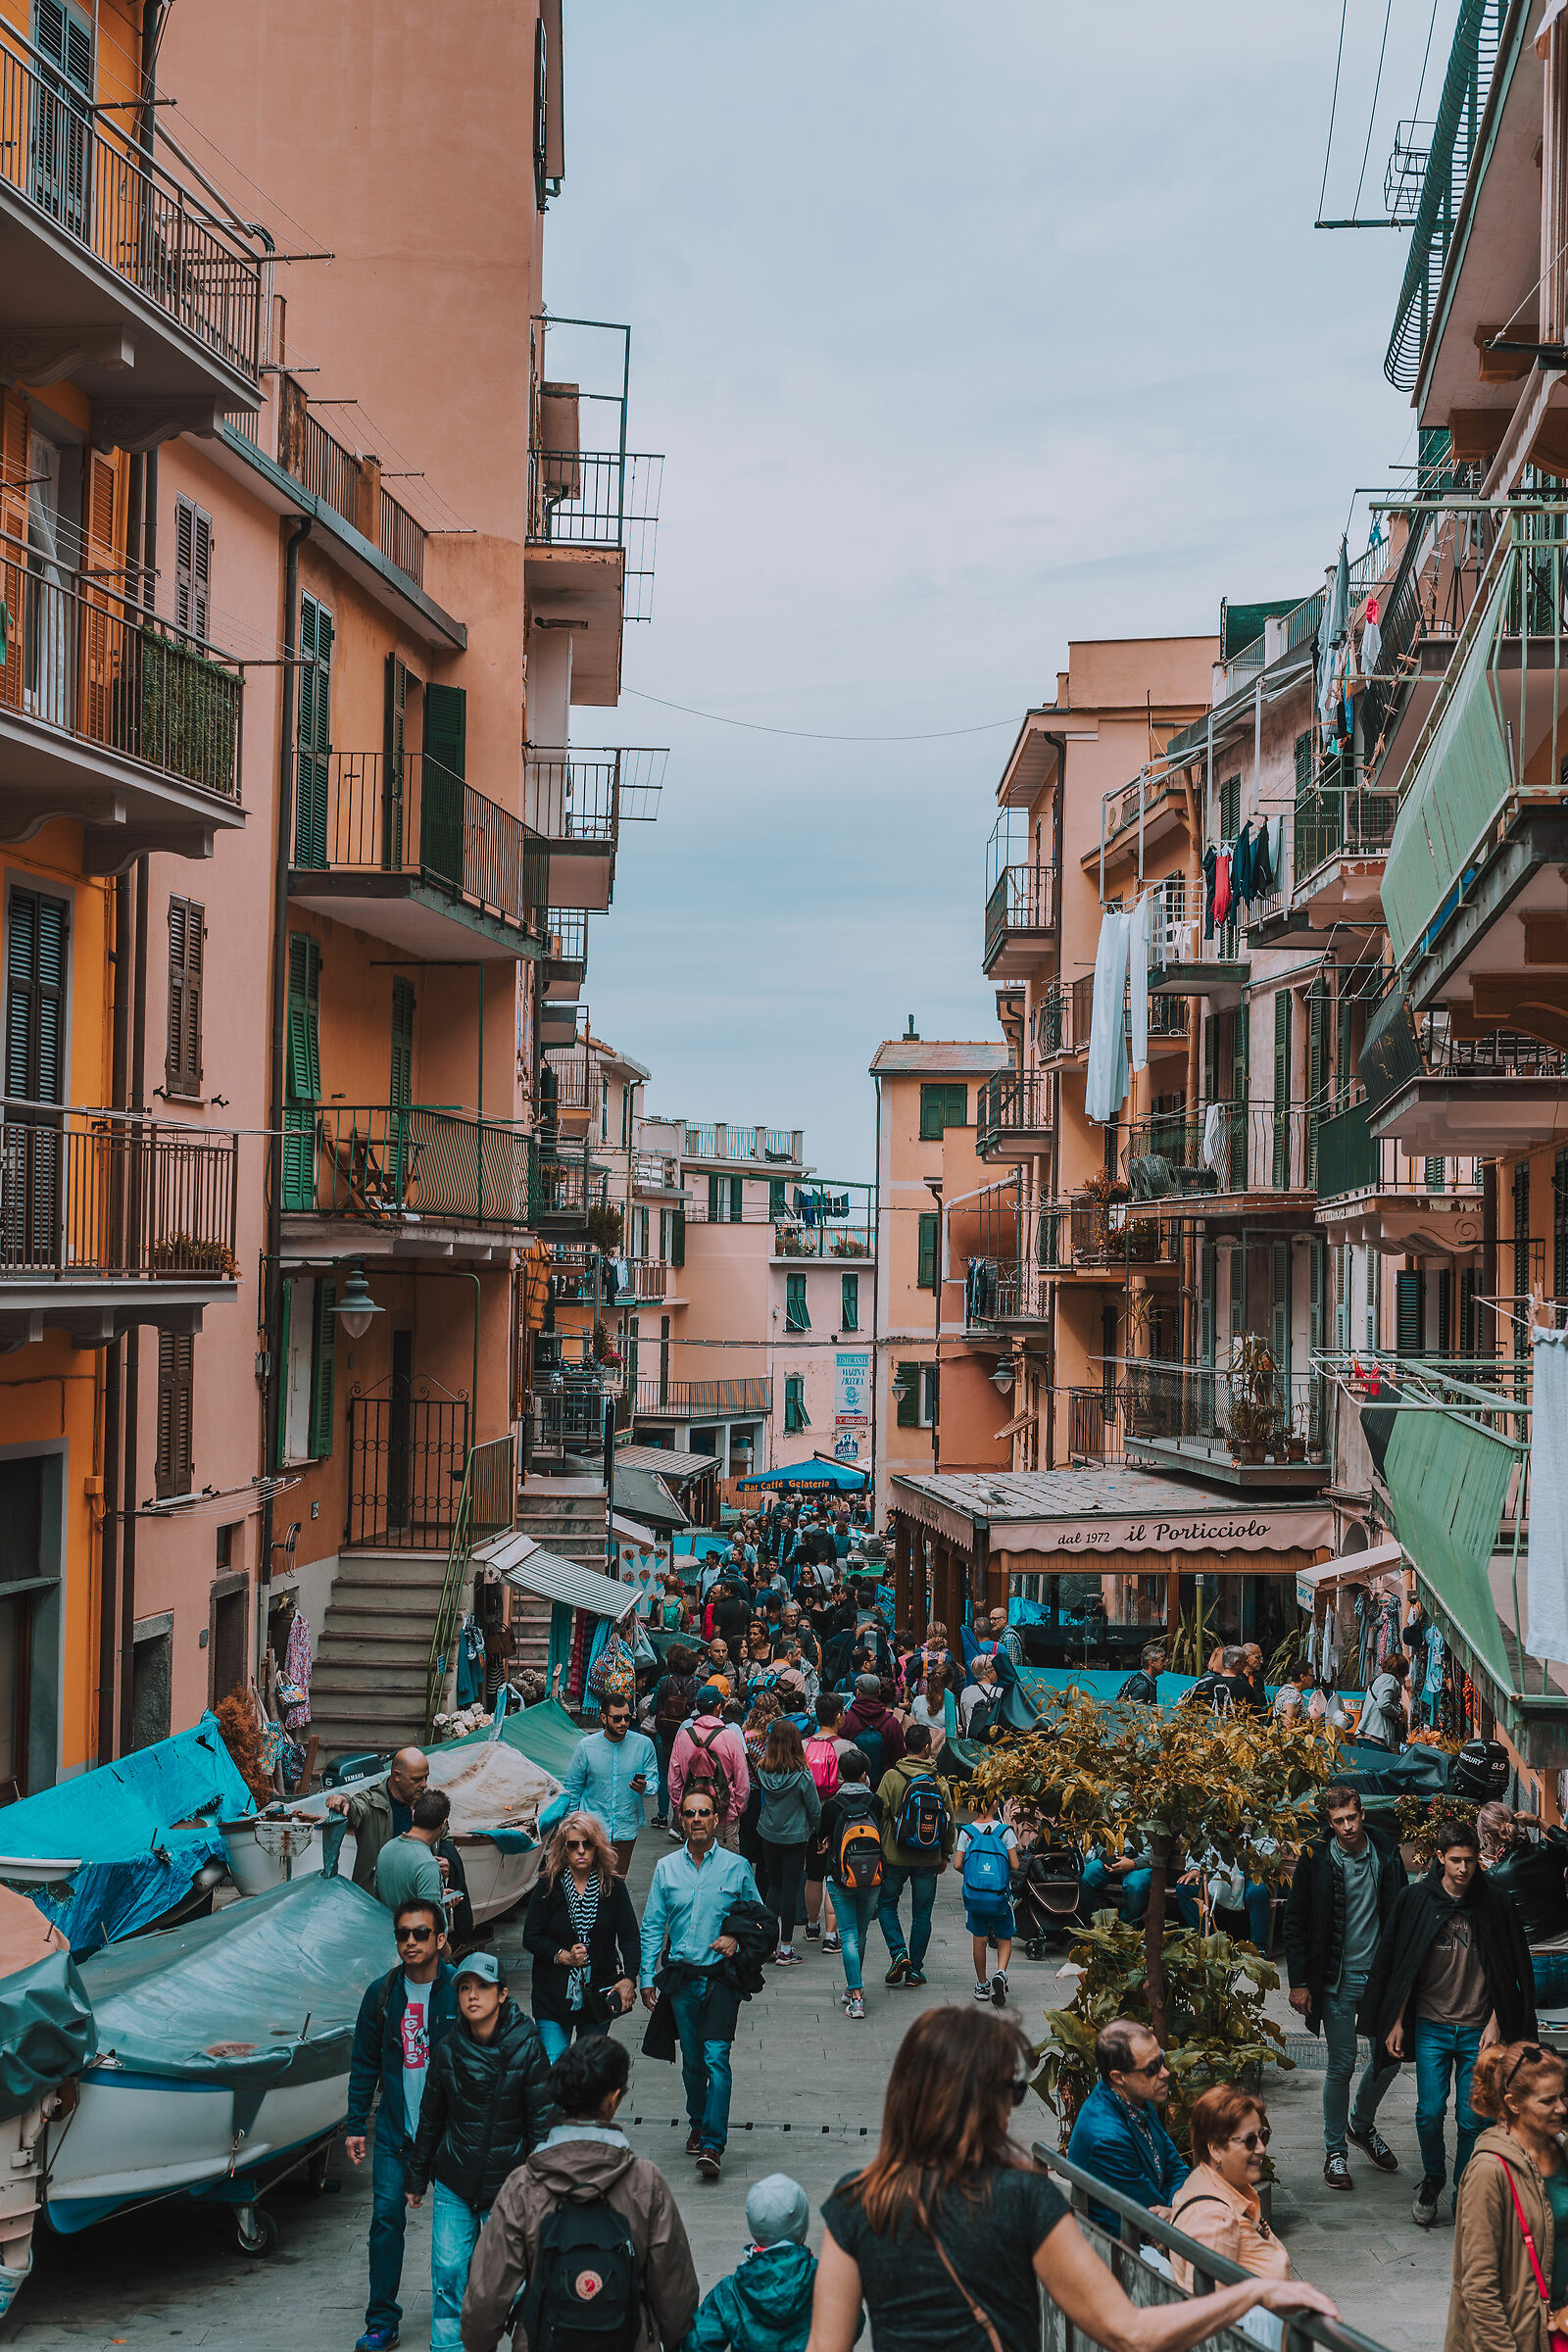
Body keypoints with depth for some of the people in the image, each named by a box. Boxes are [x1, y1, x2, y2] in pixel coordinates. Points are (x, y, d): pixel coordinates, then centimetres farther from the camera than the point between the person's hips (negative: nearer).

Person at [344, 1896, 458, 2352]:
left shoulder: (462, 1991, -9)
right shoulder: (382, 1993, 1)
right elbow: (364, 2063, 9)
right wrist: (355, 2124, 7)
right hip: (394, 2130, 2)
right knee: (386, 2218, -1)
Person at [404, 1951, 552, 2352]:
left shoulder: (526, 2047, -11)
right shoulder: (448, 2050, -2)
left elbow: (542, 2122, -6)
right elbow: (430, 2119, 10)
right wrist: (417, 2178, 16)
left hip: (508, 2182, -2)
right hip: (454, 2184, 3)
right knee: (448, 2272, 1)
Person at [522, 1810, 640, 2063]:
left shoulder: (613, 1886, 0)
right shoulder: (548, 1886, -2)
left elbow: (630, 1937, -4)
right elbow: (530, 1937, -1)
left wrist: (629, 1978, -18)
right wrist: (563, 1956, -15)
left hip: (599, 1993, 1)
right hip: (555, 1994, -1)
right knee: (552, 2068, -7)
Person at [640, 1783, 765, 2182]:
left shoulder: (737, 1867, 0)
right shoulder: (666, 1868, 6)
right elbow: (652, 1926, 8)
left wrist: (736, 1938, -9)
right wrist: (647, 1977, 3)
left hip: (721, 1977, -3)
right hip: (682, 1978, 3)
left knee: (716, 2059, -12)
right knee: (692, 2060, 13)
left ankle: (712, 2145, -13)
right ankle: (698, 2124, 34)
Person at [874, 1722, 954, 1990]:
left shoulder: (892, 1777, -10)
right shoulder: (939, 1781, -3)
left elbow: (880, 1815, -8)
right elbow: (949, 1821, 3)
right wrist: (945, 1855, 15)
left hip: (895, 1857, -2)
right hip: (929, 1859, 2)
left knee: (886, 1905, 16)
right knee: (922, 1913, 10)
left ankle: (898, 1953, -2)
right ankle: (915, 1969, 12)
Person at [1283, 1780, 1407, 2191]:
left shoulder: (1386, 1854, -1)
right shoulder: (1316, 1859, -8)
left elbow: (1402, 1914, 8)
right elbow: (1295, 1922, -2)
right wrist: (1299, 1982, -6)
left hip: (1382, 1973, 3)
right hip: (1338, 1979, -3)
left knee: (1391, 2056, 9)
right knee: (1342, 2066, 1)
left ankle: (1362, 2125, 34)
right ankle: (1335, 2150, 17)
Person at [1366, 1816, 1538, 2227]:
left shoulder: (1496, 1904, -3)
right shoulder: (1416, 1900, -2)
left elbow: (1510, 1972, 3)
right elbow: (1398, 1965, 4)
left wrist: (1496, 2023, -3)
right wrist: (1396, 2022, 1)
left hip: (1478, 2030, 0)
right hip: (1431, 2026, 0)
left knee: (1472, 2118, 2)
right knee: (1430, 2111, -3)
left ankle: (1465, 2193, 19)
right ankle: (1432, 2179, 23)